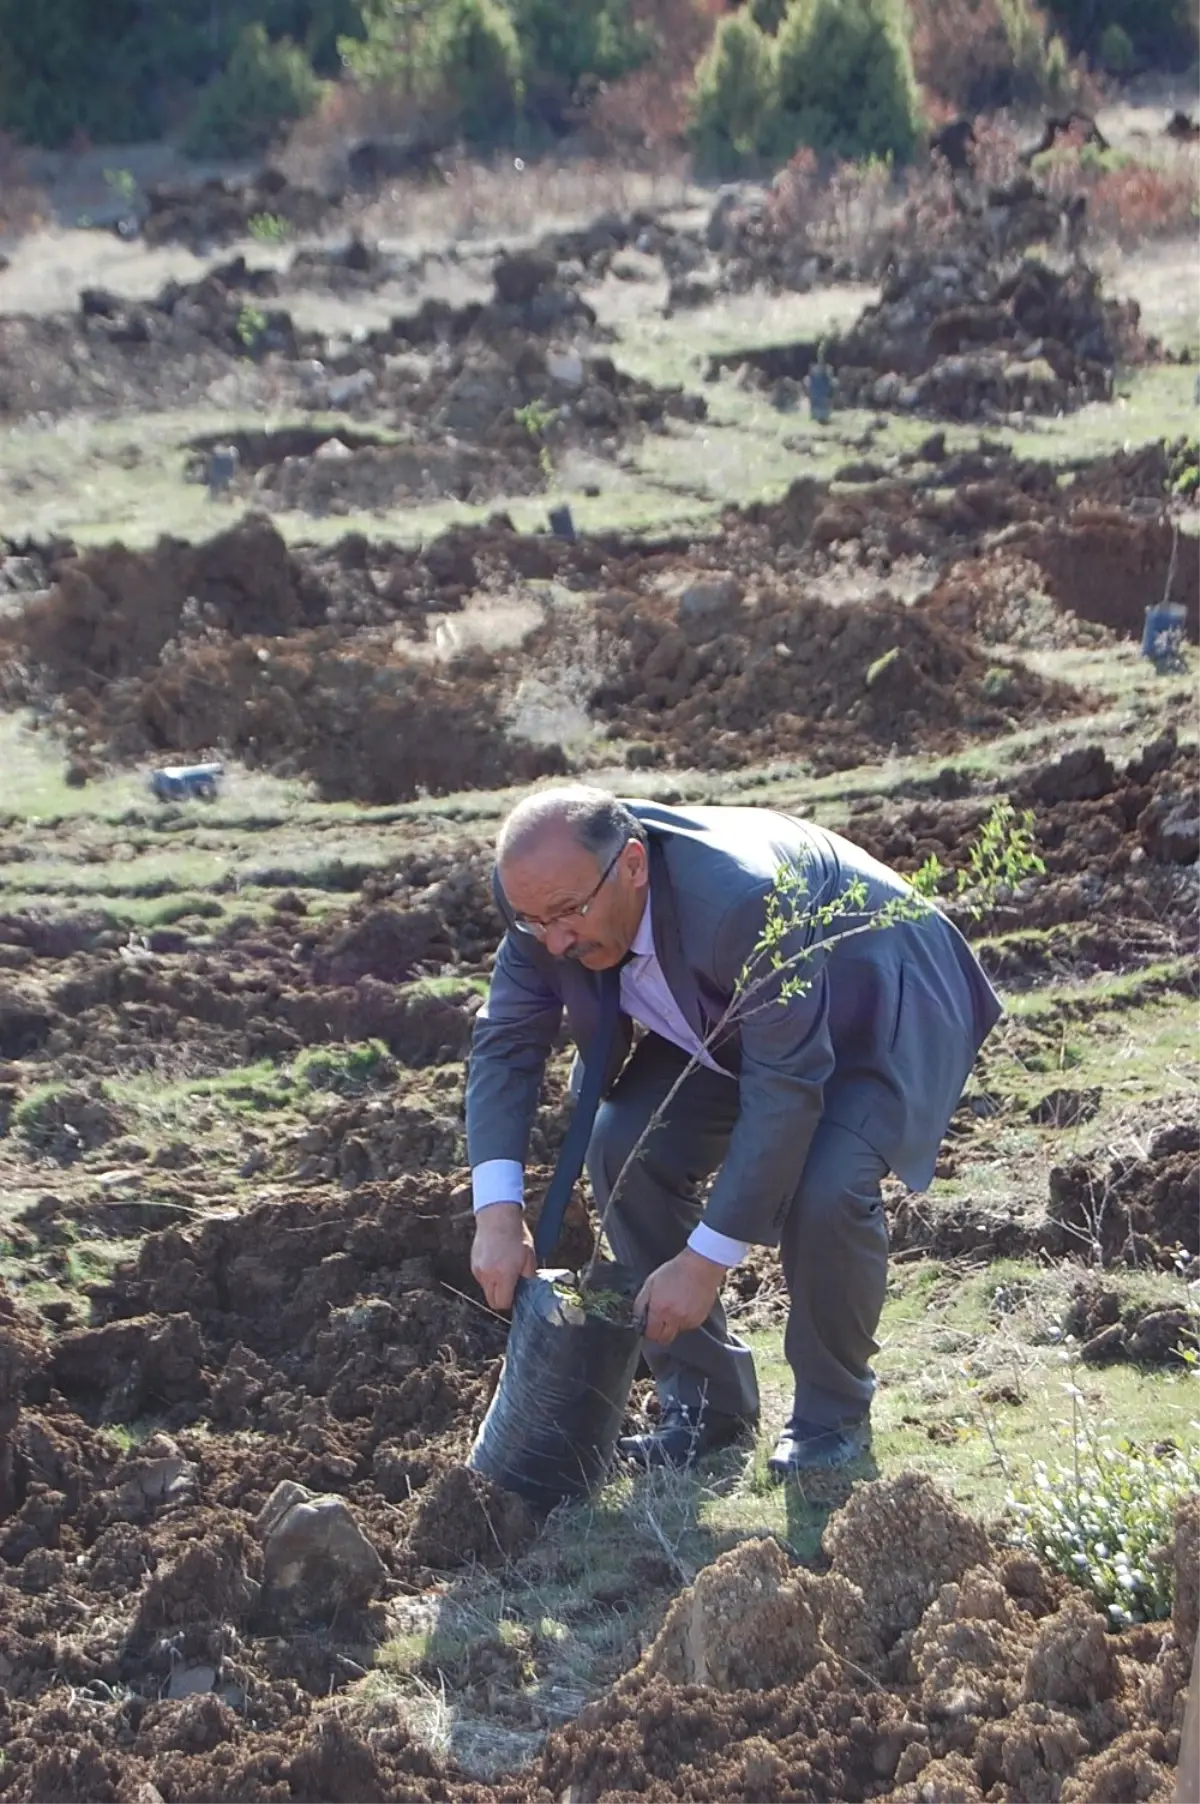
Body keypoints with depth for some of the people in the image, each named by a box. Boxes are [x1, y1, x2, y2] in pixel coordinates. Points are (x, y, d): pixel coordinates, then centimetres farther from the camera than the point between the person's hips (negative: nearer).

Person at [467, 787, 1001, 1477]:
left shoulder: (744, 898, -42)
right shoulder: (552, 894, -22)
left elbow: (785, 1089, -37)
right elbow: (506, 1039, -12)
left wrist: (706, 1262, -34)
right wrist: (498, 1212, -24)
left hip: (880, 1009, -7)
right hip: (730, 1014, 7)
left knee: (824, 1188, -29)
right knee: (624, 1150, -12)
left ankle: (833, 1414, -2)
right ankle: (705, 1402, 4)